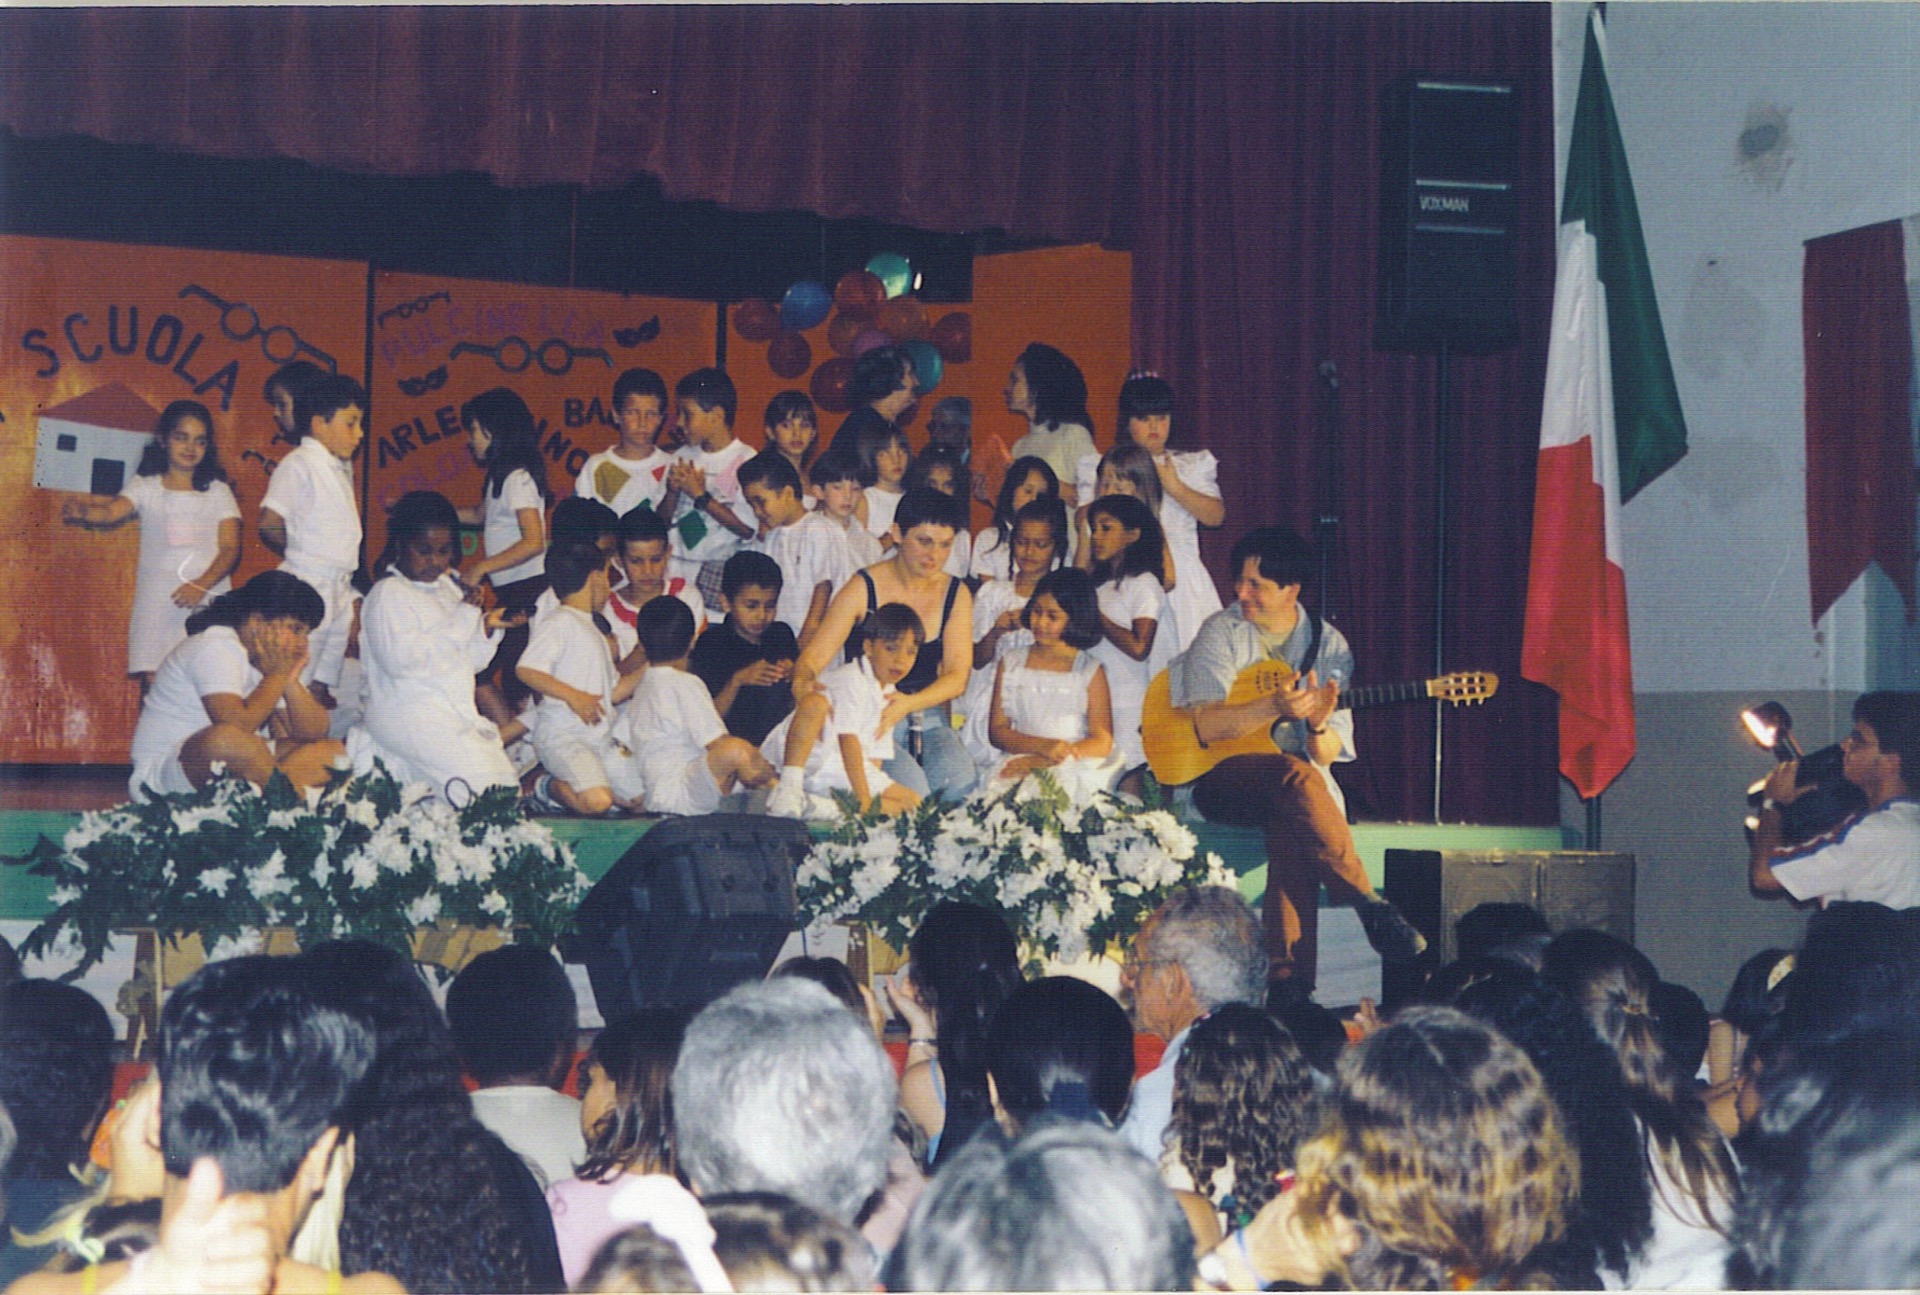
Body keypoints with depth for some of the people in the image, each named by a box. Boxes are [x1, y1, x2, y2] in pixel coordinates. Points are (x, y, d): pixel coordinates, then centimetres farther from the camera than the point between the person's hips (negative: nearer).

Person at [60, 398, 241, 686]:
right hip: (157, 605, 0)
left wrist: (202, 584, -15)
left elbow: (230, 549, 2)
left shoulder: (218, 492, 10)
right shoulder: (147, 487, 9)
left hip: (207, 602, 0)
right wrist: (82, 511, -33)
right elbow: (112, 511, -9)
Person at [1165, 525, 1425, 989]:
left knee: (1293, 822, -35)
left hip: (1294, 782, 2)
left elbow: (1327, 756, 3)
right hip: (1218, 777, -2)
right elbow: (1205, 725, -14)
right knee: (1295, 775, -35)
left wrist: (1319, 726, -21)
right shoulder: (1222, 632, 0)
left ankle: (1289, 974, -39)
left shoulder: (1328, 645, 6)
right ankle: (1369, 906, -28)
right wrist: (1275, 707, -29)